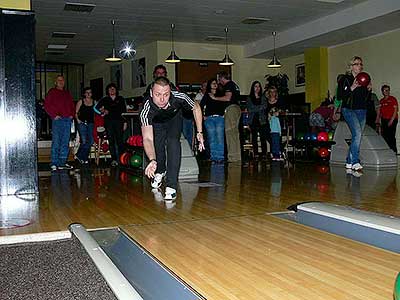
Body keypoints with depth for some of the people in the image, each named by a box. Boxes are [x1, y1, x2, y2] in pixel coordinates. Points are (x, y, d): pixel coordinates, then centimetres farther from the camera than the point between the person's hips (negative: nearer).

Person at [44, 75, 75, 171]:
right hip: (57, 120, -5)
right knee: (56, 142, -7)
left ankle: (63, 162, 11)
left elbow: (72, 105, 26)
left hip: (68, 120, 5)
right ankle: (54, 163, -5)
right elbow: (47, 105, -2)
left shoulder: (67, 93, 21)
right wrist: (54, 115, -10)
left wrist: (72, 114, 9)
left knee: (65, 142, 6)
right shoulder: (52, 92, 5)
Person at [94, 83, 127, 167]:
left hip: (119, 121, -1)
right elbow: (96, 108, 15)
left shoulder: (121, 99, 14)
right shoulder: (104, 100, 15)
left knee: (120, 140, -8)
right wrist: (103, 112, 3)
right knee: (111, 141, -4)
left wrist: (125, 122, 3)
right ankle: (114, 159, -3)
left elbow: (124, 111, 10)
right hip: (109, 122, 1)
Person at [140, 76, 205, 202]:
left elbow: (196, 108, -16)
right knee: (157, 145, -6)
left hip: (174, 119, -1)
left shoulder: (179, 97, -38)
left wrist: (199, 132, -18)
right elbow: (147, 138, -49)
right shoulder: (146, 110, -42)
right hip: (157, 122, 1)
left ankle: (171, 186, -22)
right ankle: (160, 171, 32)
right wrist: (152, 161, -65)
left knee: (173, 141, -23)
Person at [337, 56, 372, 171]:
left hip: (362, 111, 6)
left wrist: (369, 89, 0)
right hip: (349, 110, -6)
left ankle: (349, 162, 13)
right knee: (357, 133, -23)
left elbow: (366, 99, 19)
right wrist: (352, 88, -20)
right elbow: (340, 96, -10)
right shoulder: (345, 79, -2)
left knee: (356, 137, 4)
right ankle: (355, 162, -23)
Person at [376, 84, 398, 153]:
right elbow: (379, 111, 15)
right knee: (384, 136, 3)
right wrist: (377, 121, 7)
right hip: (384, 121, 5)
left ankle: (393, 151, -5)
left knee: (391, 137, -10)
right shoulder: (381, 101, 15)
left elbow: (396, 110, -6)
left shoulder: (393, 99, -1)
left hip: (391, 120, -5)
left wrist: (391, 120, -13)